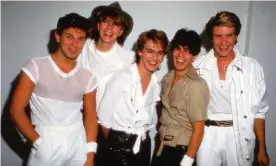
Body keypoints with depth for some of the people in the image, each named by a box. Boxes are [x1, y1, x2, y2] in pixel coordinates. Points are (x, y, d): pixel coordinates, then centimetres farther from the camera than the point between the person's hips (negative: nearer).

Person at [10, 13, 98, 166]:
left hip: (78, 144, 3)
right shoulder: (36, 67, -6)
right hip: (46, 144, -2)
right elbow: (16, 110, -6)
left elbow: (90, 116, 4)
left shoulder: (87, 77, 2)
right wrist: (39, 142, -11)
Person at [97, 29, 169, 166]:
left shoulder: (156, 84, 1)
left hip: (143, 146, 5)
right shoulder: (122, 77, -15)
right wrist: (113, 142, 0)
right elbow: (103, 115, -10)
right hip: (119, 144, -5)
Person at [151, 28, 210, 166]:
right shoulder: (167, 79, 1)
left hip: (180, 151, -6)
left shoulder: (196, 85, -19)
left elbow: (198, 129, -18)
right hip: (161, 147, 6)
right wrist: (161, 143, 11)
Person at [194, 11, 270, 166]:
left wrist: (262, 149, 2)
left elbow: (259, 111, 2)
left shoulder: (252, 67, -4)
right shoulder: (198, 65, -3)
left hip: (240, 137, 0)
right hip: (207, 136, 0)